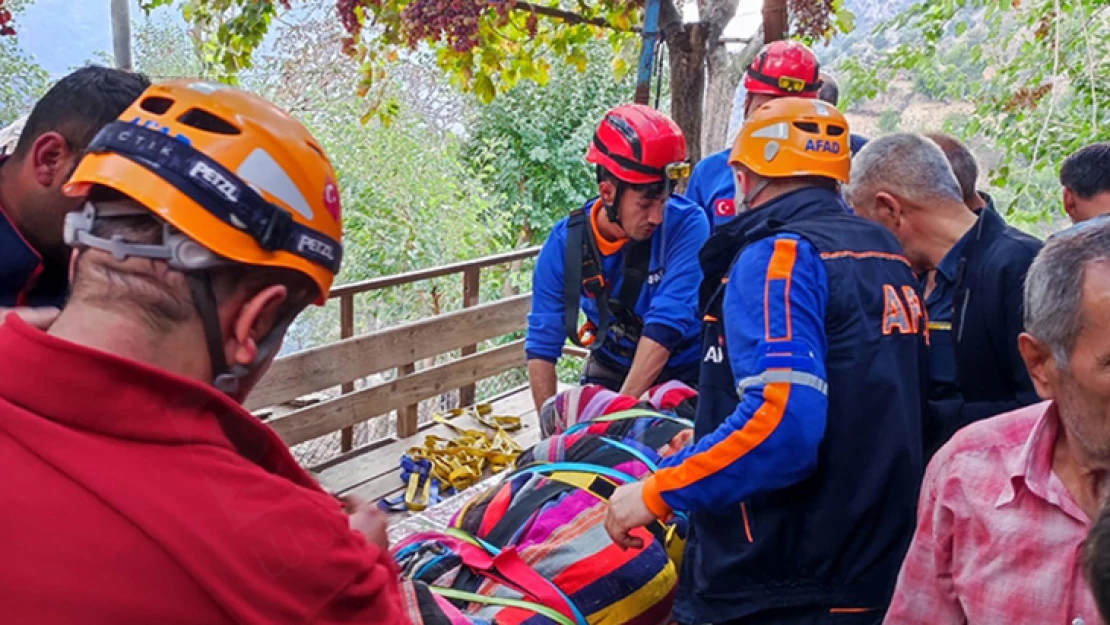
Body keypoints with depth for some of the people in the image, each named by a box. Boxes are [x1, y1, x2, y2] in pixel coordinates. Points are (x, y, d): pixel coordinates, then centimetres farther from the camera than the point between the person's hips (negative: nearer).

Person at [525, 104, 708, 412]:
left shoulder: (685, 225, -24)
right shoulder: (565, 242, -15)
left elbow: (665, 325, -30)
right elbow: (541, 346, -10)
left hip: (683, 377, -2)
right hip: (610, 371, 2)